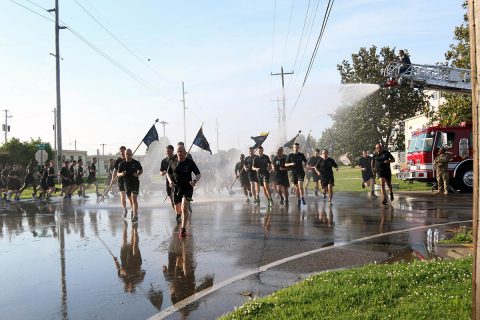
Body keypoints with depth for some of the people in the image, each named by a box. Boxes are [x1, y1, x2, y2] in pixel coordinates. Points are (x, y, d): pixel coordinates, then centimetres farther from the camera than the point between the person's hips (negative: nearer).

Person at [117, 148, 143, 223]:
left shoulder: (136, 163, -7)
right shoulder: (122, 164, -1)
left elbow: (141, 170, 8)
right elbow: (118, 174, 5)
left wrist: (138, 174, -13)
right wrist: (121, 174, -18)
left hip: (135, 183, -4)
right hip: (127, 183, 4)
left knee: (134, 199, -14)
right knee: (130, 199, 18)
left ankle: (135, 216, -15)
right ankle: (133, 210, 42)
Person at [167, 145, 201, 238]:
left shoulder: (190, 162, -6)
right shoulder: (173, 163, 1)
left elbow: (198, 174, -2)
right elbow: (169, 174, 14)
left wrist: (195, 181, -23)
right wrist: (170, 181, -6)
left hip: (187, 188, -3)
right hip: (177, 188, 3)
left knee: (184, 208, -18)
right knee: (178, 210, 12)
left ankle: (183, 229, -8)